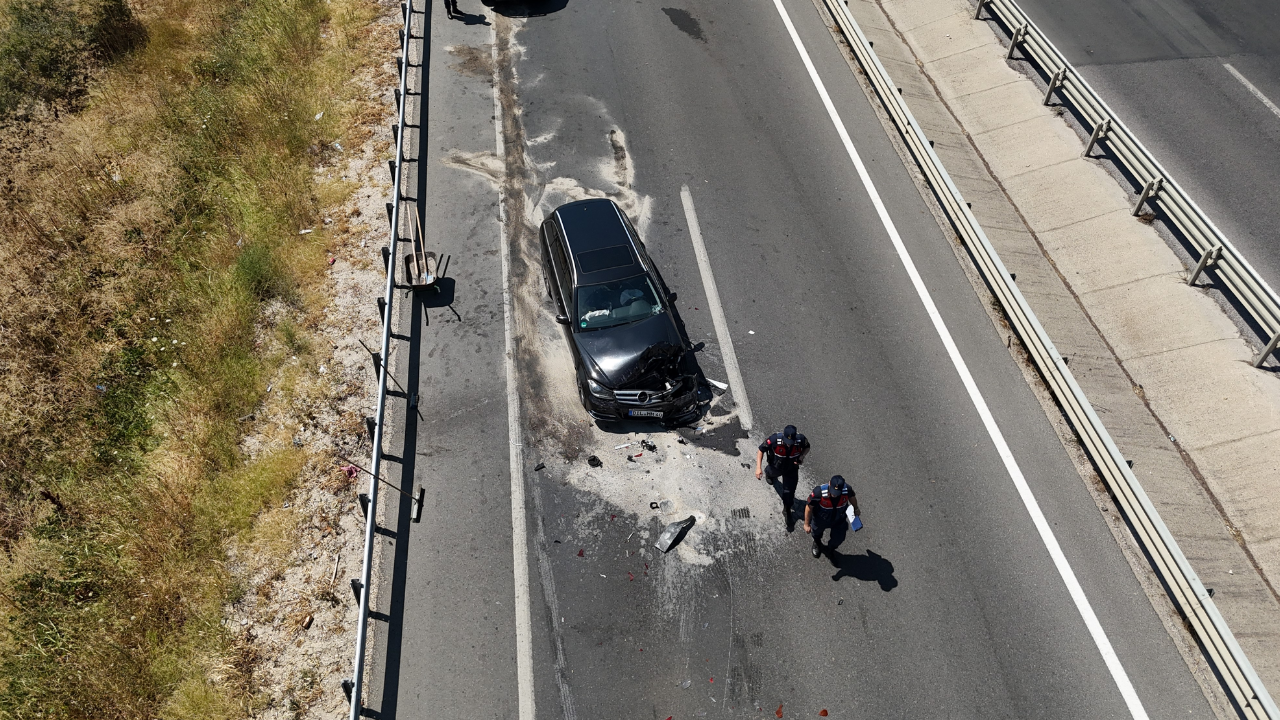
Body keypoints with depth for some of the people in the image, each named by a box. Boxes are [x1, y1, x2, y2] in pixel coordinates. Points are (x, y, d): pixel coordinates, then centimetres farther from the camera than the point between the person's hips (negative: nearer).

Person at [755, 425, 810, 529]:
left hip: (791, 470, 0)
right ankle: (768, 473, 76)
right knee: (772, 473, 35)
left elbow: (807, 447, -9)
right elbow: (761, 450, -26)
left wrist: (802, 456, -29)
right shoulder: (774, 439, -41)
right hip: (776, 467, 0)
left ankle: (787, 512, 35)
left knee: (789, 493, 4)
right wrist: (758, 468, -32)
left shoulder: (801, 439, -34)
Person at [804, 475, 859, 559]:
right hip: (820, 520, -1)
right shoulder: (819, 492, -44)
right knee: (817, 533, 30)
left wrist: (856, 509, 12)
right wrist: (807, 524, -15)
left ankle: (831, 550, 58)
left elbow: (852, 497, -8)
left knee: (838, 539, 21)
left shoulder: (847, 489, -35)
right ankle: (817, 544, 68)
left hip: (839, 520, 2)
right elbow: (809, 507, -26)